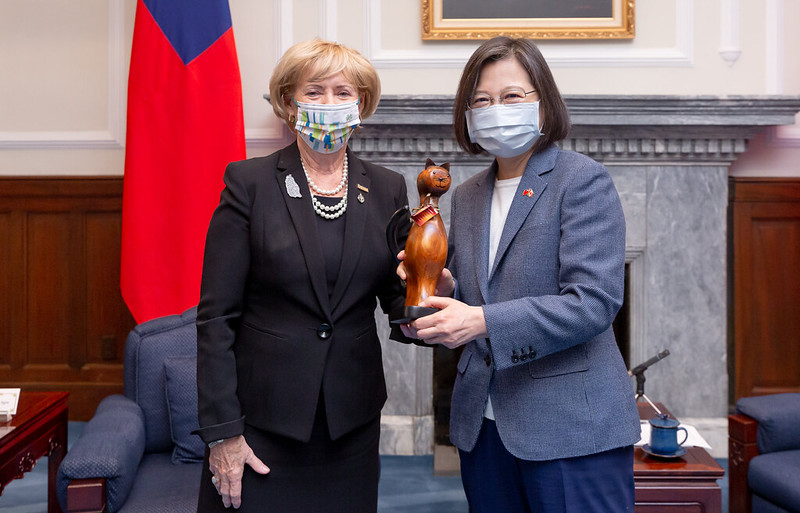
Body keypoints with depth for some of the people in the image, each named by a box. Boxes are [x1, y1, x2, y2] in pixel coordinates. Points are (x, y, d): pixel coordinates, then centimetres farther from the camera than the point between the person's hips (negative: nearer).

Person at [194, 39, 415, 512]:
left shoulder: (387, 189, 4)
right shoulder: (250, 182, -5)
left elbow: (400, 301, 7)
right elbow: (217, 315, -7)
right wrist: (221, 432, -10)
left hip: (353, 419, 3)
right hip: (263, 416, -3)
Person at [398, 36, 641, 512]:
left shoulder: (583, 179, -7)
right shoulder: (468, 195, 13)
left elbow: (594, 302, -17)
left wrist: (485, 322, -25)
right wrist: (444, 290, -3)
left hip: (571, 426, -6)